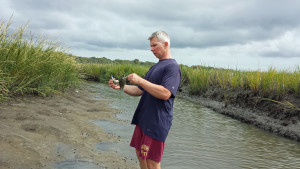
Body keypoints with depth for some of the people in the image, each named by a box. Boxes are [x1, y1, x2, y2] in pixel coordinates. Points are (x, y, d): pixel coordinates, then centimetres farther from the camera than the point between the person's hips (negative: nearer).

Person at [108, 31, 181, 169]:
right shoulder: (155, 67, 18)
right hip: (144, 119, 9)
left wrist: (140, 80, -22)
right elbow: (139, 91, 18)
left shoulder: (172, 67, -11)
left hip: (157, 122, -9)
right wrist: (121, 86, 2)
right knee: (140, 153, 18)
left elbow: (165, 93, -25)